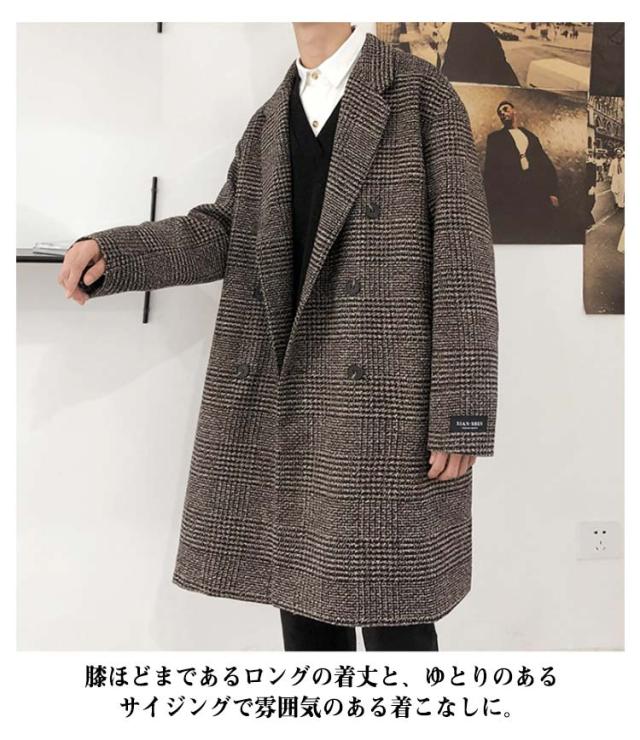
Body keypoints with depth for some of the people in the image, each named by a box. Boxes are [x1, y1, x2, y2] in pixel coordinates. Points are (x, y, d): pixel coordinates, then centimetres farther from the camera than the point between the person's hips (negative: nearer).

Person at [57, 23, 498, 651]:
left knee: (393, 618, 2)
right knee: (304, 603, 13)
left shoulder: (421, 93, 1)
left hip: (386, 400, -5)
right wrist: (110, 252, -8)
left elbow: (462, 254, -6)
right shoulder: (268, 121, 19)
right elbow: (223, 231, 11)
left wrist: (461, 416, -12)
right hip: (284, 400, 5)